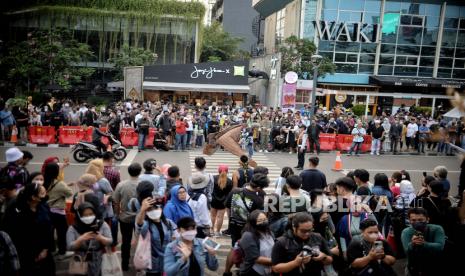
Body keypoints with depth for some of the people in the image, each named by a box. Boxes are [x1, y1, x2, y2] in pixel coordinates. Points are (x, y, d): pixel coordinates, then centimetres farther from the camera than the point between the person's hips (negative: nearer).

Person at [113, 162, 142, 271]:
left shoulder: (121, 185, -12)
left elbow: (116, 203, -4)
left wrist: (118, 214, 13)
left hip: (124, 218, 1)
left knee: (126, 241, 16)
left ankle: (125, 265, 27)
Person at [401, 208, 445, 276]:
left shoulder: (437, 229, -14)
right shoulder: (406, 232, -13)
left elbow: (440, 247, -27)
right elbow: (407, 250, -25)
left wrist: (423, 244, -43)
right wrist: (412, 244, -47)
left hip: (434, 268, -1)